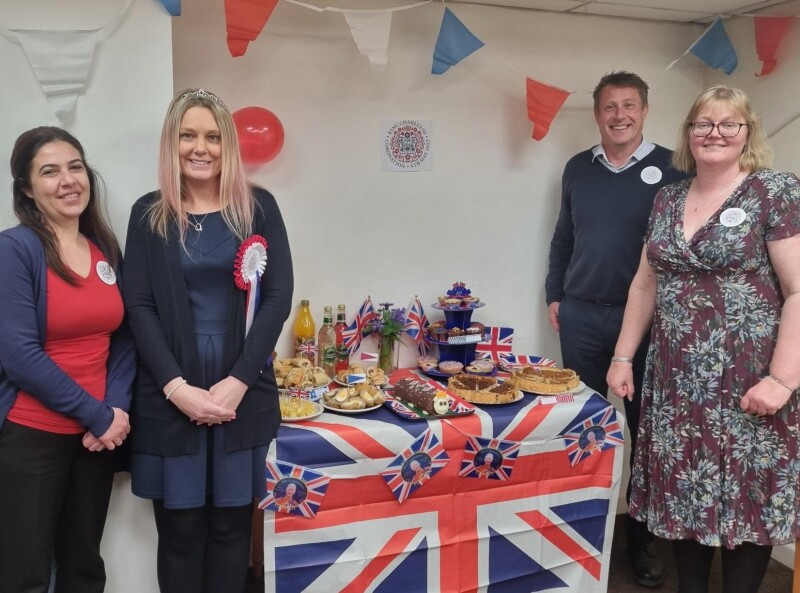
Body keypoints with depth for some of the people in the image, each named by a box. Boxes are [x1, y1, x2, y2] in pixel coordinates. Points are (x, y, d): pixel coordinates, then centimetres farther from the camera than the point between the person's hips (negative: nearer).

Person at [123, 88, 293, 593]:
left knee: (232, 523, 9)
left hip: (243, 389, 0)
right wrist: (177, 387, -12)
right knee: (180, 527, 8)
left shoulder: (258, 207, 3)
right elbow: (139, 306, -1)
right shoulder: (149, 214, 4)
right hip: (170, 393, 0)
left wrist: (237, 381, -11)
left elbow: (278, 296, -2)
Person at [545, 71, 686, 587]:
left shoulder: (668, 168, -4)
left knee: (645, 428, 8)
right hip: (581, 315, 3)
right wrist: (554, 295, 10)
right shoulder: (578, 168, 8)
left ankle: (643, 535, 23)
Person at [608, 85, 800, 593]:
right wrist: (624, 357, 11)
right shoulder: (668, 199, 10)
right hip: (676, 382, 5)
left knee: (746, 500, 6)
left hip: (746, 383, -5)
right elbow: (646, 284, 14)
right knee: (684, 496, 12)